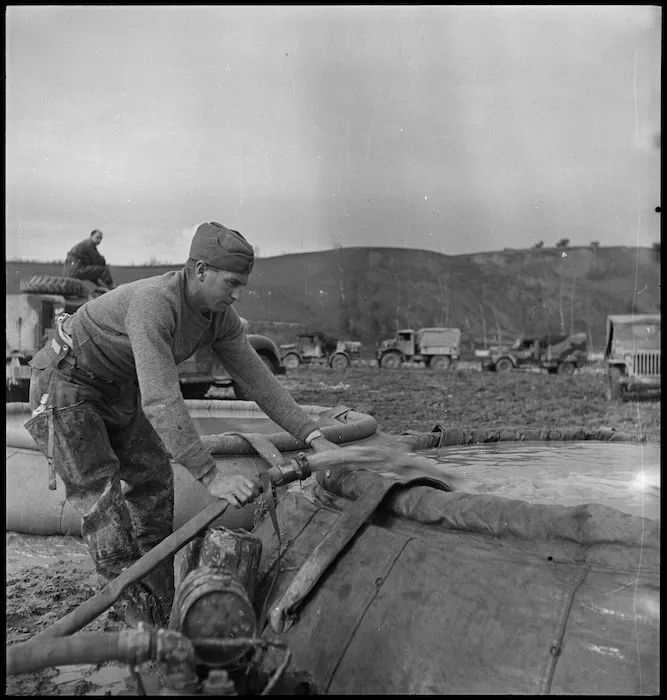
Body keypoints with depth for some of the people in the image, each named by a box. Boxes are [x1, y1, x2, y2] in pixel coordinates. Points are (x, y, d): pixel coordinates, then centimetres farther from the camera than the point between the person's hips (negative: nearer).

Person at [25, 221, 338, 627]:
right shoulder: (153, 304, -37)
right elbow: (161, 401, -44)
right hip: (65, 381, -8)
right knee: (102, 498, -11)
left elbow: (258, 380, -9)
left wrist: (315, 439, -16)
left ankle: (164, 610, 17)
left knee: (154, 481, 6)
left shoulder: (221, 317, -11)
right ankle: (141, 615, -2)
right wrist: (211, 478, -45)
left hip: (118, 388, 8)